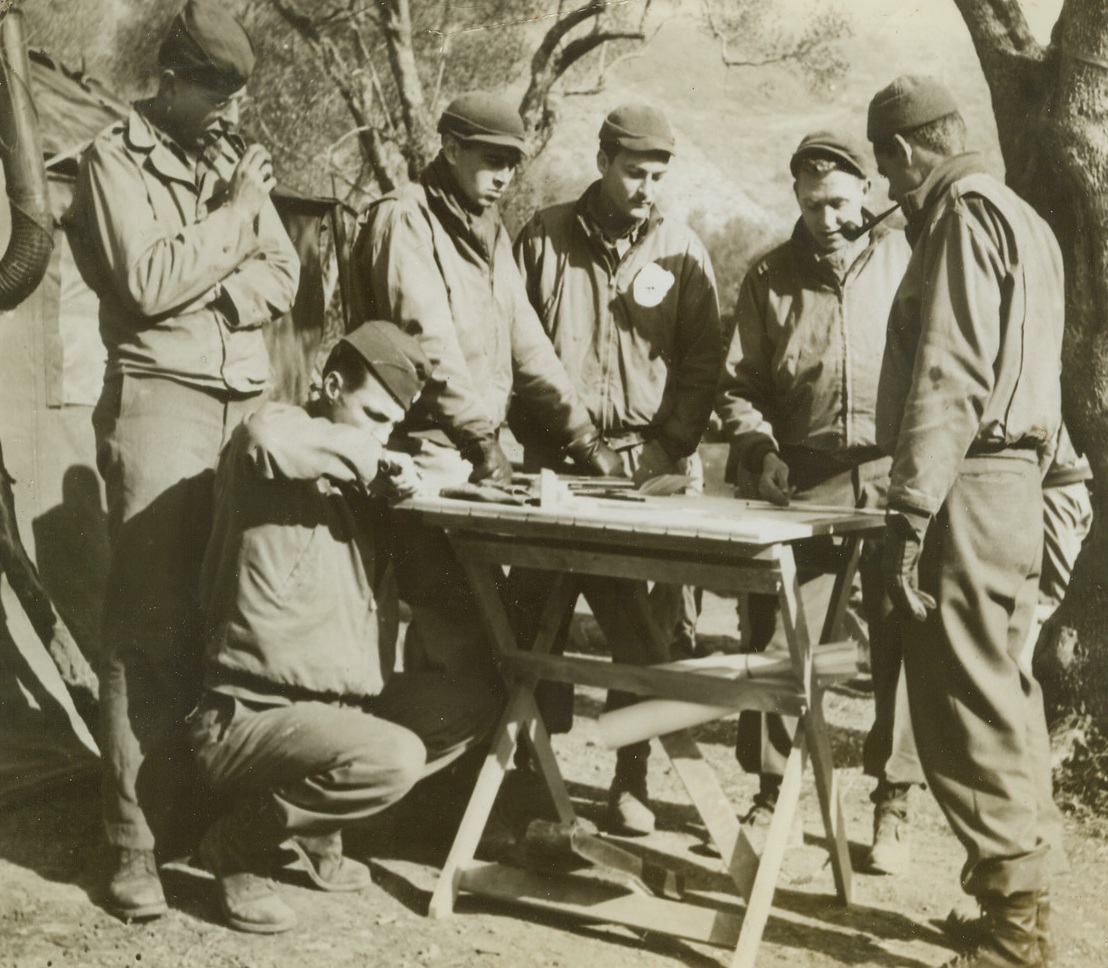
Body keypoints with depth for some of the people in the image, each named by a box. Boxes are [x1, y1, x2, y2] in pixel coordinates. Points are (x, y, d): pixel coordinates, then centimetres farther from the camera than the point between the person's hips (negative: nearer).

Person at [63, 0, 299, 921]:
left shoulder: (238, 158, 18)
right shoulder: (115, 161, 0)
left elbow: (283, 276, 11)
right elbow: (148, 282, -14)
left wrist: (213, 294, -8)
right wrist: (232, 215, -6)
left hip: (249, 398, 6)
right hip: (161, 400, -6)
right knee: (153, 626, -7)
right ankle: (139, 842, -3)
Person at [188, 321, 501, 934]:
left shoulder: (348, 479, 15)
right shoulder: (273, 436, -11)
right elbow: (265, 439, -36)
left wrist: (394, 480, -2)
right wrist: (366, 456, -22)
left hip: (339, 702, 9)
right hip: (248, 716, -9)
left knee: (472, 706, 6)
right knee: (393, 758, -30)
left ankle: (313, 831, 10)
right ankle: (239, 846, -3)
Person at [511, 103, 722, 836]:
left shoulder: (683, 252, 7)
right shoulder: (545, 240, 8)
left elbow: (702, 363, 6)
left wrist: (673, 448, -6)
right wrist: (531, 433, 2)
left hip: (650, 461, 0)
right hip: (556, 457, 1)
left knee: (647, 633, -2)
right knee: (533, 618, 2)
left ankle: (632, 775, 10)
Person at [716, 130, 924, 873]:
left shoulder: (906, 261, 5)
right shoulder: (771, 279, 8)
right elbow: (739, 385, 9)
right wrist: (758, 446, -9)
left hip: (898, 477, -1)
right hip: (805, 481, 1)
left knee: (900, 643, 3)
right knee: (776, 639, 1)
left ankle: (894, 803, 16)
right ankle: (770, 791, 17)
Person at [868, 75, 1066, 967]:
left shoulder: (965, 216, -10)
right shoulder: (1019, 218, 21)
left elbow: (949, 376, -19)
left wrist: (910, 509, -20)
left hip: (969, 489, -10)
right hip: (1016, 481, 10)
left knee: (968, 702, -6)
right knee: (1002, 690, 14)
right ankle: (1025, 888, 23)